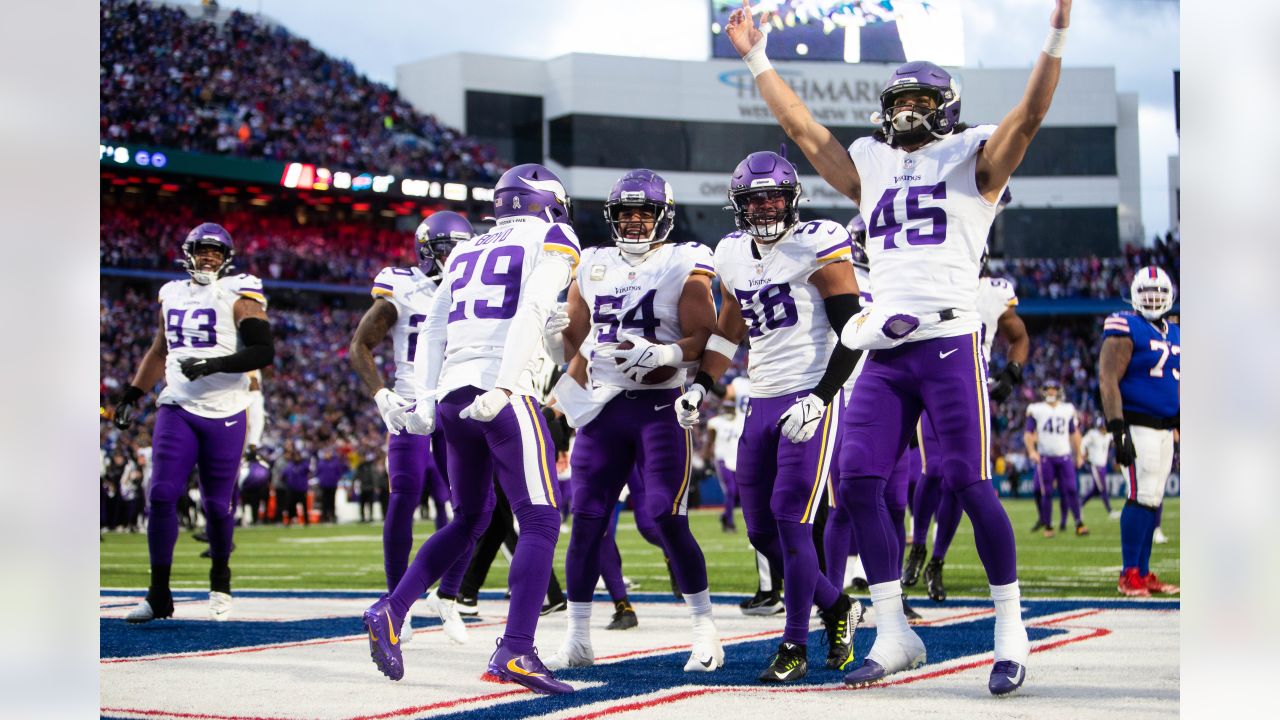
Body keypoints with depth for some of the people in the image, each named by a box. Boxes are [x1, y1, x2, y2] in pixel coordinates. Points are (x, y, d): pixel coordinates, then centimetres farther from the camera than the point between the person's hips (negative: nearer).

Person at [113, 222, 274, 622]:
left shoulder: (240, 295, -3)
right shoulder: (173, 294, 14)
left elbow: (263, 351, -13)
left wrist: (214, 364, -23)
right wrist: (132, 395, 24)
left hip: (224, 414, -4)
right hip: (177, 409, 4)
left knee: (217, 505, 1)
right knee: (161, 496, -7)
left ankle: (220, 582, 25)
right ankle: (159, 595, 0)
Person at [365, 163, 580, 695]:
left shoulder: (467, 251, 23)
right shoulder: (551, 240, 5)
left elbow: (434, 330, 15)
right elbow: (530, 316, -11)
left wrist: (423, 398, 10)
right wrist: (501, 388, -19)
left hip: (452, 395, 7)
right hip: (503, 396, -7)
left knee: (468, 521, 21)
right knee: (540, 521, -4)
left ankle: (390, 612, 11)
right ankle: (515, 651, -15)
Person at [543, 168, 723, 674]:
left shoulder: (684, 266, -2)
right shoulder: (593, 267, 13)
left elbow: (704, 339, -7)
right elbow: (572, 335, 20)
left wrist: (663, 355, -24)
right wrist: (567, 384, 6)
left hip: (660, 405, -5)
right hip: (603, 406, 5)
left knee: (667, 518, -11)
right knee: (587, 521, 2)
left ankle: (705, 632, 3)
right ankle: (577, 640, 10)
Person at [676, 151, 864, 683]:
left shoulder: (818, 247, -9)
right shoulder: (733, 254, 11)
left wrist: (817, 399, -19)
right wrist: (700, 385, 12)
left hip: (811, 397, -7)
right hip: (761, 403, 7)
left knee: (790, 520, -13)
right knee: (762, 531, 7)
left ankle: (795, 647, -2)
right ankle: (837, 607, 27)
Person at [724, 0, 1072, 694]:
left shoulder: (972, 161, 7)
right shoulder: (871, 165, 21)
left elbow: (1029, 114, -7)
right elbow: (802, 127, 25)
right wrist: (756, 57, 25)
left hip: (949, 342, -5)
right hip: (884, 351, 5)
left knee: (970, 485, -7)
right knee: (857, 481, -3)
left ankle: (1010, 632, 6)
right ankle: (893, 635, 6)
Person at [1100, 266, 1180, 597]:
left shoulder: (1175, 334, 17)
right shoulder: (1126, 329, -8)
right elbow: (1108, 381, -15)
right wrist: (1118, 431, -21)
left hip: (1165, 429, 8)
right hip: (1137, 426, -8)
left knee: (1154, 500, 9)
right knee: (1143, 497, -13)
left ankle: (1143, 573, 15)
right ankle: (1129, 575, -8)